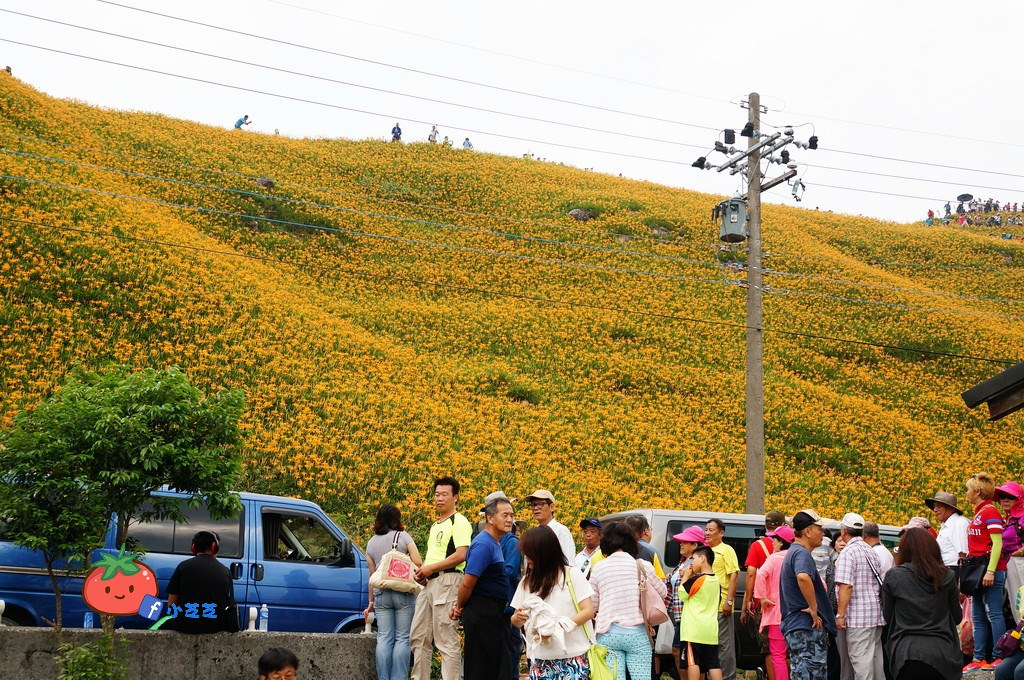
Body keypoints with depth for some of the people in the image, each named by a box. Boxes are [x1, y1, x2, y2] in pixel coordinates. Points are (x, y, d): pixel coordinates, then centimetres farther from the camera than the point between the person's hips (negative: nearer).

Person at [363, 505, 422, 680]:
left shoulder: (371, 543, 11)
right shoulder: (403, 536, 0)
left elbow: (372, 575, 12)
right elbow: (418, 563, -7)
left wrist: (371, 601, 17)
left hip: (381, 594, 3)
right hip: (404, 593, -3)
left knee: (384, 638, 6)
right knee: (402, 638, 0)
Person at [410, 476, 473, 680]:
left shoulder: (459, 522, -5)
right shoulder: (435, 525, 23)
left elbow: (460, 555, -16)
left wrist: (431, 568, -14)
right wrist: (422, 572, 11)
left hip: (447, 581, -9)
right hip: (428, 583, 9)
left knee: (447, 640, -9)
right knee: (418, 637, 10)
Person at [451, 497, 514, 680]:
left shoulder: (494, 543, 15)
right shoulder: (483, 545, -18)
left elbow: (468, 583, 19)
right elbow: (467, 582, -22)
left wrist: (459, 605, 11)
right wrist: (460, 607, -6)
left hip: (491, 613, 10)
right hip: (482, 613, -10)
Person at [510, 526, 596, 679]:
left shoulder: (572, 574, -2)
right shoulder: (527, 582, 9)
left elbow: (588, 611, -7)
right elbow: (516, 621, 12)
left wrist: (556, 627, -18)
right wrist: (518, 617, -12)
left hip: (572, 658, -3)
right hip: (540, 660, 3)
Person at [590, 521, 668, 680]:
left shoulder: (598, 568, 0)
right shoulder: (642, 566, 0)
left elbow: (593, 605, 7)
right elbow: (662, 592, 14)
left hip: (608, 635, 0)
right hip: (637, 633, 0)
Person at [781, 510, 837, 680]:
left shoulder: (793, 552, 21)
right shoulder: (802, 553, -13)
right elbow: (803, 577, -36)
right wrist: (813, 608, -26)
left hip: (793, 626, 10)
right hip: (807, 628, -10)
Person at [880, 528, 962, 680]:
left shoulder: (893, 576, -4)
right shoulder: (947, 576, 1)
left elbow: (887, 616, 5)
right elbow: (957, 617, 10)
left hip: (906, 654, -1)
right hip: (942, 653, 2)